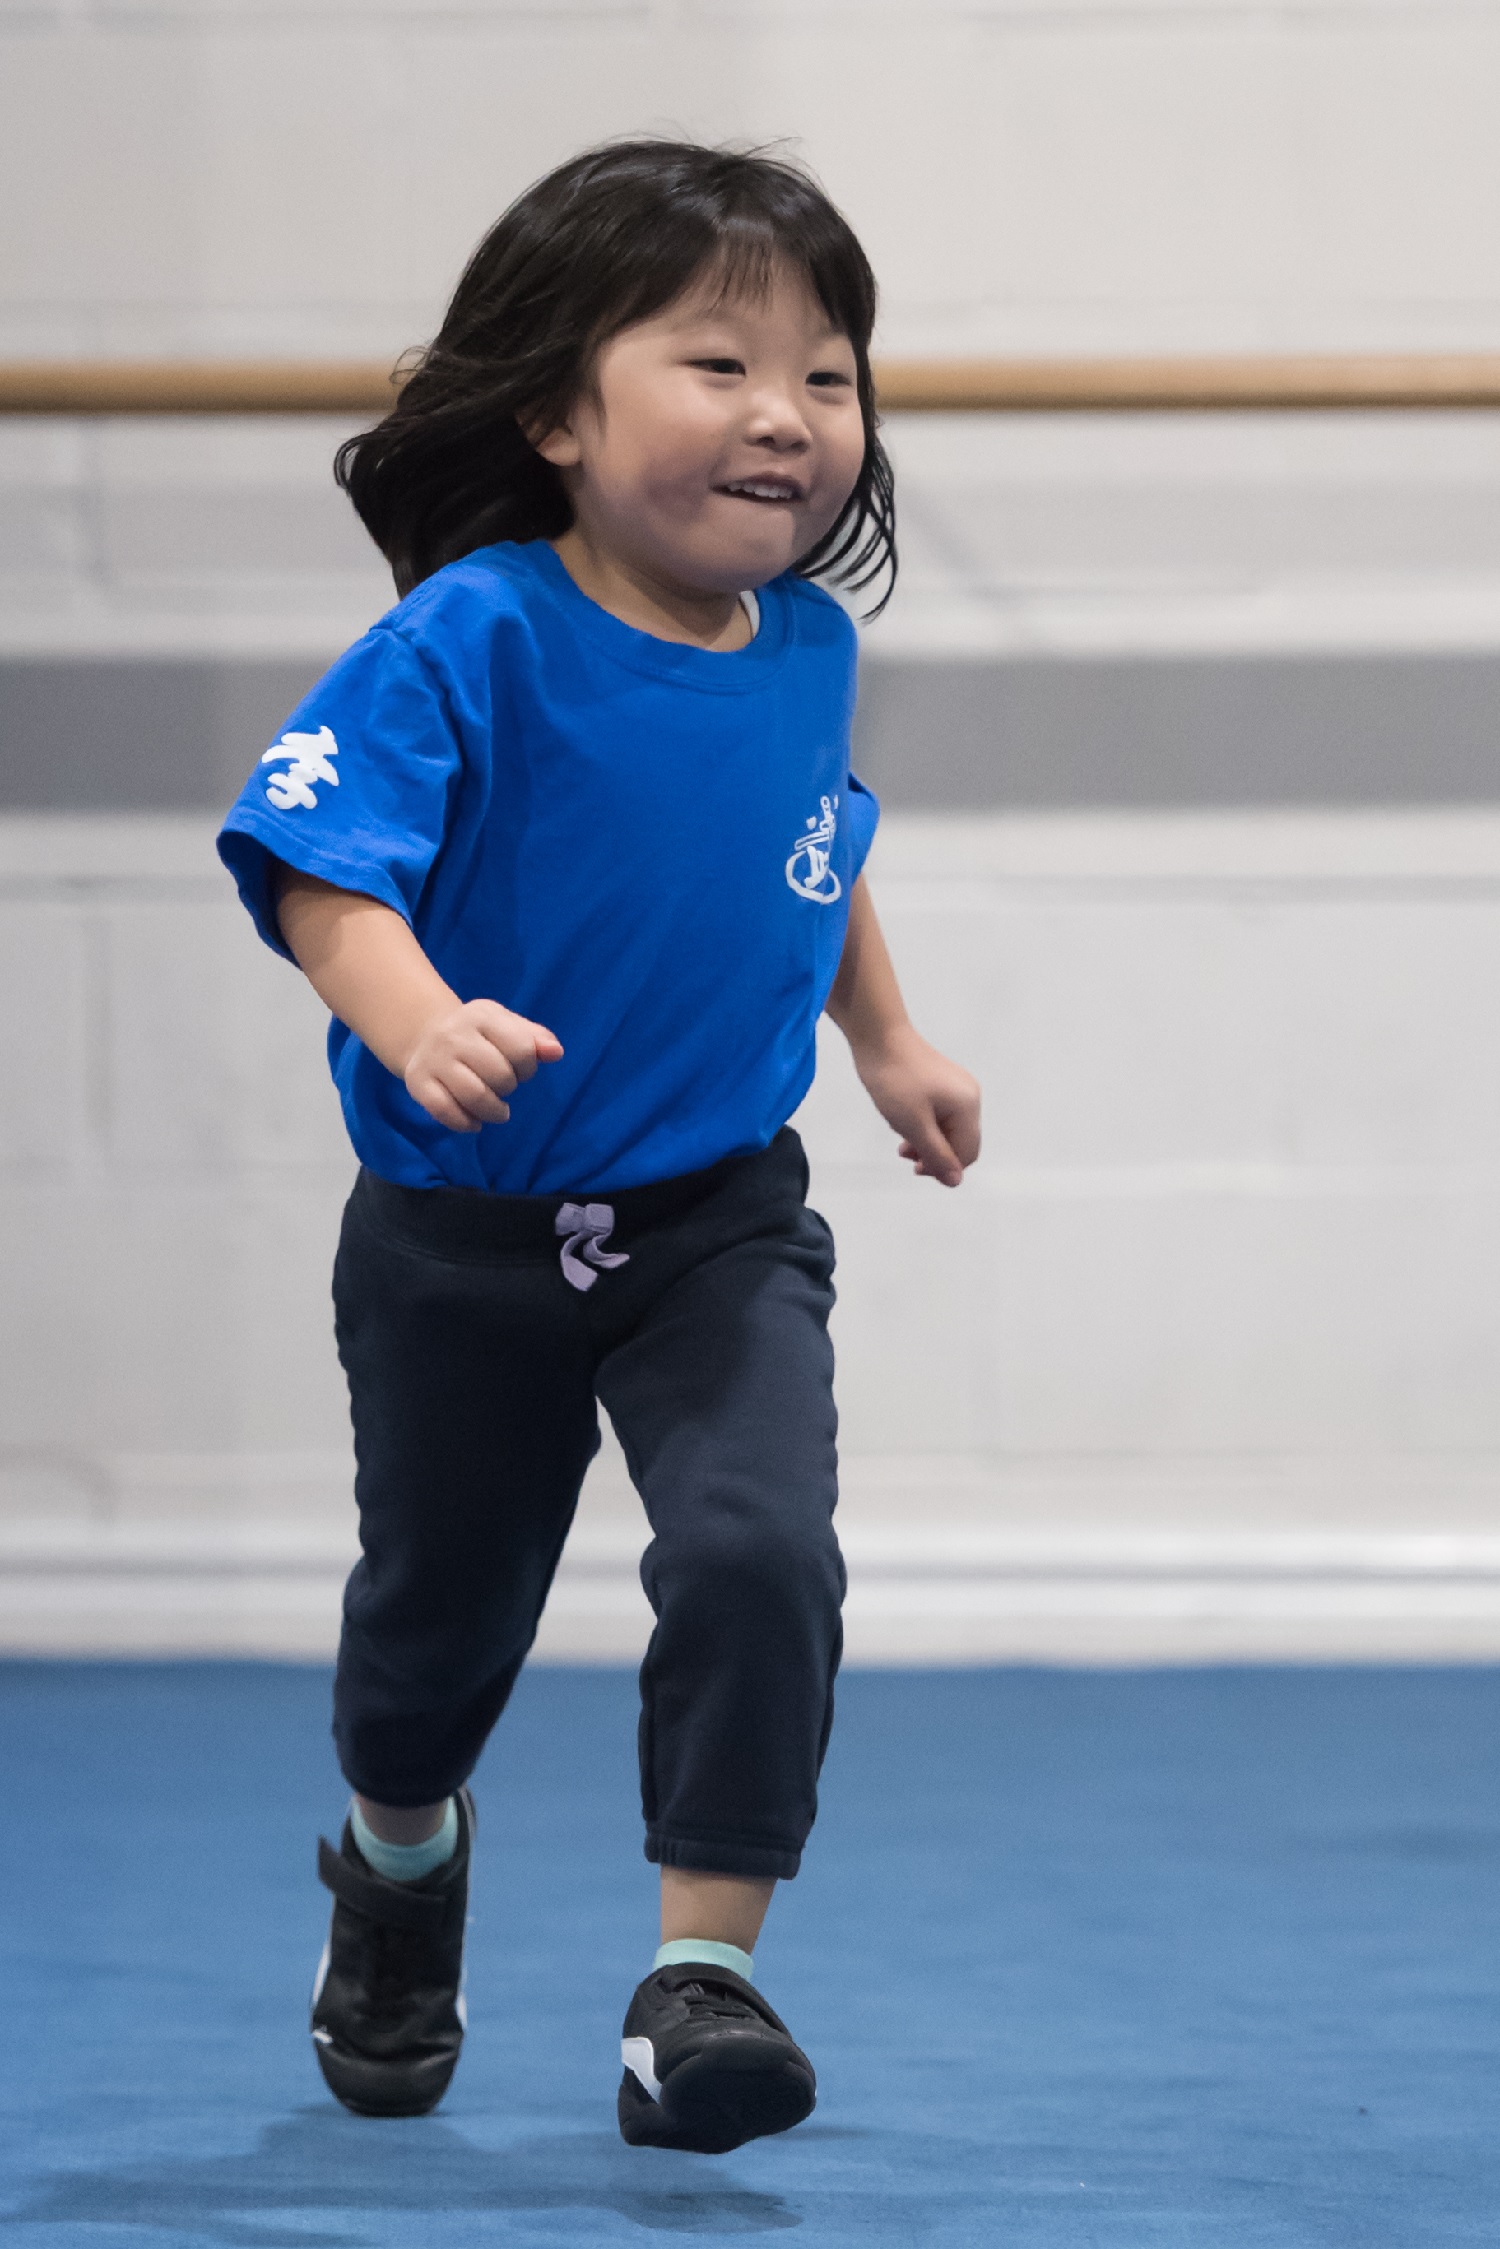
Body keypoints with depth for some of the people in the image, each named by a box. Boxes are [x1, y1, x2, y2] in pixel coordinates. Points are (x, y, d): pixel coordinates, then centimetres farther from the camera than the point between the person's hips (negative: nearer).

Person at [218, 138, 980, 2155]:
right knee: (440, 1607, 17)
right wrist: (420, 1022, -46)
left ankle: (702, 1979, -13)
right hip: (464, 1246, -2)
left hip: (721, 1227, 2)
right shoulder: (471, 645, -21)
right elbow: (323, 866, -29)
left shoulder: (805, 648, -3)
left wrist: (889, 1041, 23)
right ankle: (401, 1851, 50)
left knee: (757, 1551, -22)